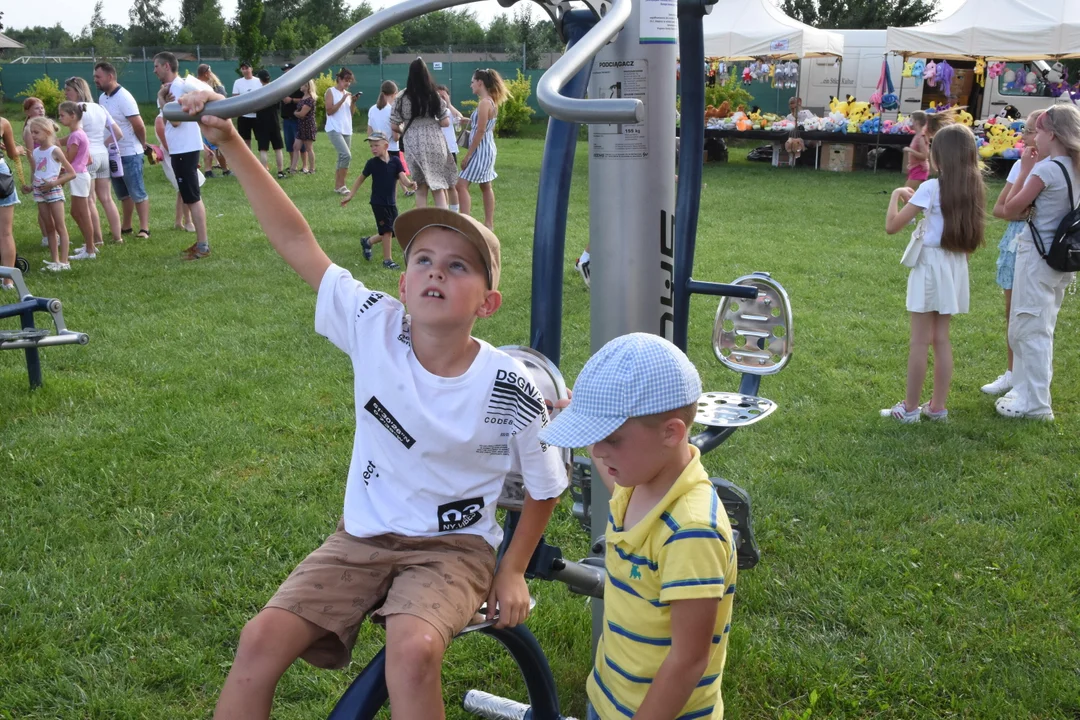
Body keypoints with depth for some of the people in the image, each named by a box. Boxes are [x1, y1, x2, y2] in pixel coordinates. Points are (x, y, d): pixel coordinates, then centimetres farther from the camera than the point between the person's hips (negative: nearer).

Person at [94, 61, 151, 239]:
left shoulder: (123, 97, -16)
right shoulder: (102, 98, 8)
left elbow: (139, 125, -18)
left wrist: (142, 144, -4)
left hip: (129, 154, -8)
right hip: (113, 153, 8)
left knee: (137, 193, -3)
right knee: (123, 194, 16)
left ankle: (144, 229, 0)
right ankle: (126, 226, 24)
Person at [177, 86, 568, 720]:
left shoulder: (510, 389, -16)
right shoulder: (374, 329, -11)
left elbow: (546, 486, 0)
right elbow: (296, 242, -12)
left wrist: (513, 571, 1)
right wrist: (232, 145, -17)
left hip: (453, 547, -3)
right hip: (363, 537, 3)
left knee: (413, 649, -32)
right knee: (263, 636, -16)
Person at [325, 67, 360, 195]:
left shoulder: (347, 93, 14)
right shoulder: (331, 91, -4)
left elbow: (351, 113, 14)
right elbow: (329, 111, -12)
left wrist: (353, 102, -2)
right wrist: (343, 100, -16)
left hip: (347, 130, 7)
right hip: (334, 129, -7)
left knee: (342, 157, 7)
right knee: (346, 155, -20)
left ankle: (337, 185, 13)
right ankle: (341, 185, -11)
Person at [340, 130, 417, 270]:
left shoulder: (395, 161, -2)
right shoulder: (372, 163, -5)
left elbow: (403, 178, -10)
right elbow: (361, 179, 6)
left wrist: (409, 183, -32)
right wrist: (351, 195, 7)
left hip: (391, 202, 4)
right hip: (378, 202, -4)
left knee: (394, 232, 10)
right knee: (387, 231, -7)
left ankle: (368, 242, 31)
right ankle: (387, 260, 3)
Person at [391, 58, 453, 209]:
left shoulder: (402, 97, -4)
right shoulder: (434, 96, -1)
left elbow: (394, 126, -3)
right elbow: (445, 122, 1)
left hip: (415, 146, -1)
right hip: (435, 143, 1)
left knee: (421, 190, 7)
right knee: (439, 187, 9)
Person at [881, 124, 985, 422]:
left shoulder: (931, 188, -15)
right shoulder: (972, 188, 3)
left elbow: (892, 226, -14)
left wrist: (896, 194, 1)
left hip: (931, 265, -6)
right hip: (956, 267, 6)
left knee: (920, 340, 0)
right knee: (941, 339, 13)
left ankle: (909, 408, 7)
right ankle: (938, 406, 19)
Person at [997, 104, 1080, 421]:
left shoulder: (1046, 169, -18)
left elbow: (1011, 210, -12)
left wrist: (1024, 171, -6)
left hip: (1037, 255, -9)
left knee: (1028, 328, -1)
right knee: (1040, 328, 18)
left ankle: (1034, 403, 4)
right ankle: (1026, 391, 28)